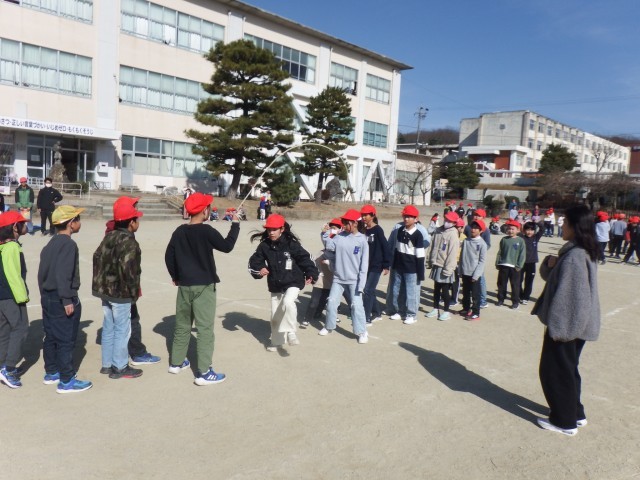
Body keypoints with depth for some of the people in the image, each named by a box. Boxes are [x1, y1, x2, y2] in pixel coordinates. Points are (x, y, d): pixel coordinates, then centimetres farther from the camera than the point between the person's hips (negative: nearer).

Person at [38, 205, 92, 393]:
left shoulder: (50, 244, 12)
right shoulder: (68, 244, -18)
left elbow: (42, 272, 16)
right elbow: (63, 274, -25)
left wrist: (45, 294, 23)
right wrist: (67, 300, -23)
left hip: (48, 297, 10)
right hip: (62, 300, -10)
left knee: (51, 337, 18)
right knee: (66, 340, -2)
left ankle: (51, 373, 30)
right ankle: (66, 381, 4)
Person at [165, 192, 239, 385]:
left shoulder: (179, 231, 4)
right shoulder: (206, 231, -15)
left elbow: (169, 256, 10)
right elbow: (227, 246, -8)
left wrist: (175, 276, 23)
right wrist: (235, 224, 2)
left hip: (184, 285, 7)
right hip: (203, 286, -7)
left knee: (182, 325, 19)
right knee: (205, 328, -3)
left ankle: (176, 362, 32)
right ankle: (203, 373, -2)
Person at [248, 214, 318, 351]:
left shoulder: (291, 244, -14)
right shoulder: (264, 245, -4)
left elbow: (304, 258, -11)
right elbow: (254, 261, 2)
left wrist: (311, 275, -23)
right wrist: (259, 269, -19)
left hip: (293, 283, -4)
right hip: (275, 286, 5)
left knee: (288, 302, -33)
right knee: (275, 315, 14)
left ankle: (290, 333, -13)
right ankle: (276, 341, 35)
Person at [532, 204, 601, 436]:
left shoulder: (573, 257, -24)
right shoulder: (585, 252, 8)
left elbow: (566, 295, -25)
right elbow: (551, 277, 14)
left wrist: (557, 326, -20)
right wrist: (550, 263, -7)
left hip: (566, 323, -10)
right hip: (576, 322, 10)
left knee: (555, 371, 5)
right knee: (568, 368, 22)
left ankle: (564, 421, 18)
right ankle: (575, 413, 35)